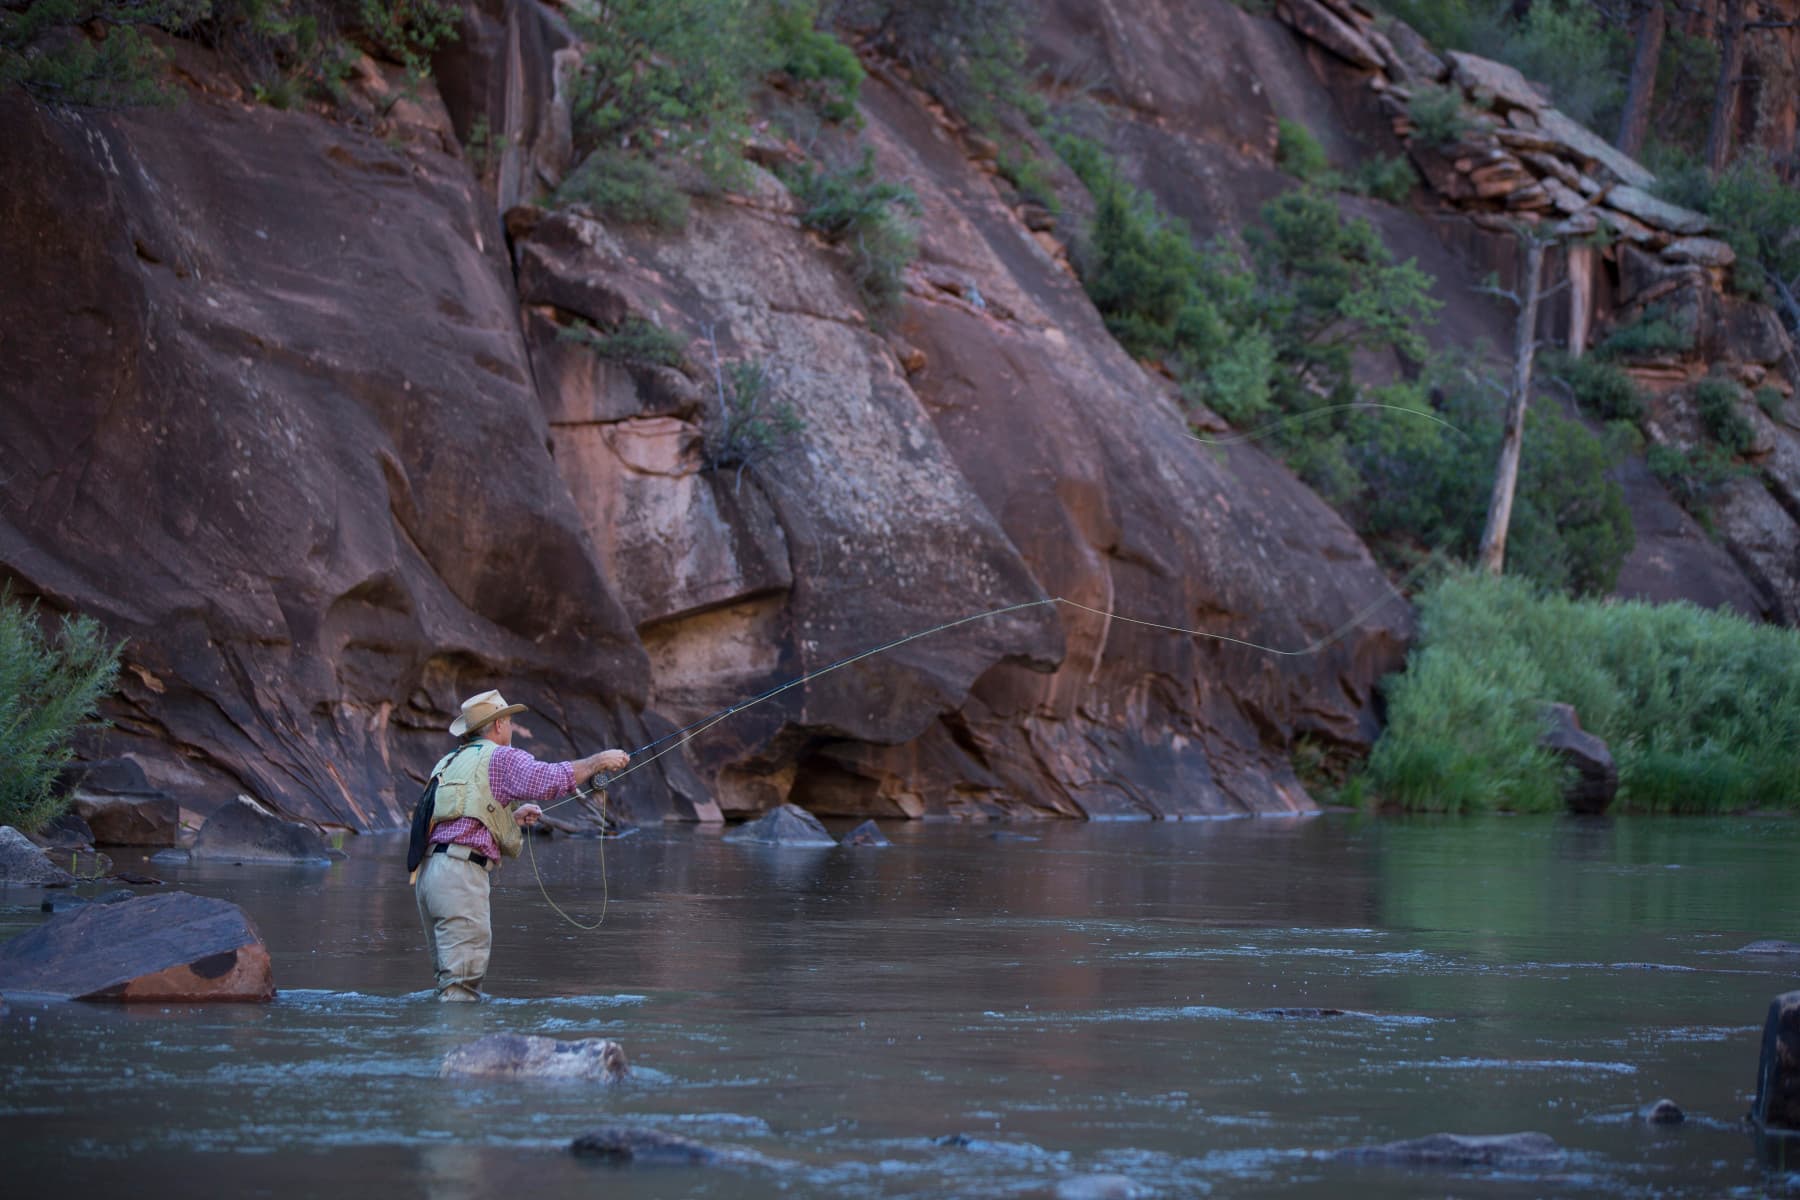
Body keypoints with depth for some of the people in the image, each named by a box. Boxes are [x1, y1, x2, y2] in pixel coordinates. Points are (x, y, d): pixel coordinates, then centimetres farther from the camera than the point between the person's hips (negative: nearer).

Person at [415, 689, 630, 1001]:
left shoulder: (449, 762, 25)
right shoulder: (501, 757, 0)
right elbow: (547, 780, -14)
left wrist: (512, 817, 29)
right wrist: (598, 762, -3)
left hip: (428, 871, 8)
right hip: (460, 870, -8)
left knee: (450, 971, 13)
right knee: (463, 978, -11)